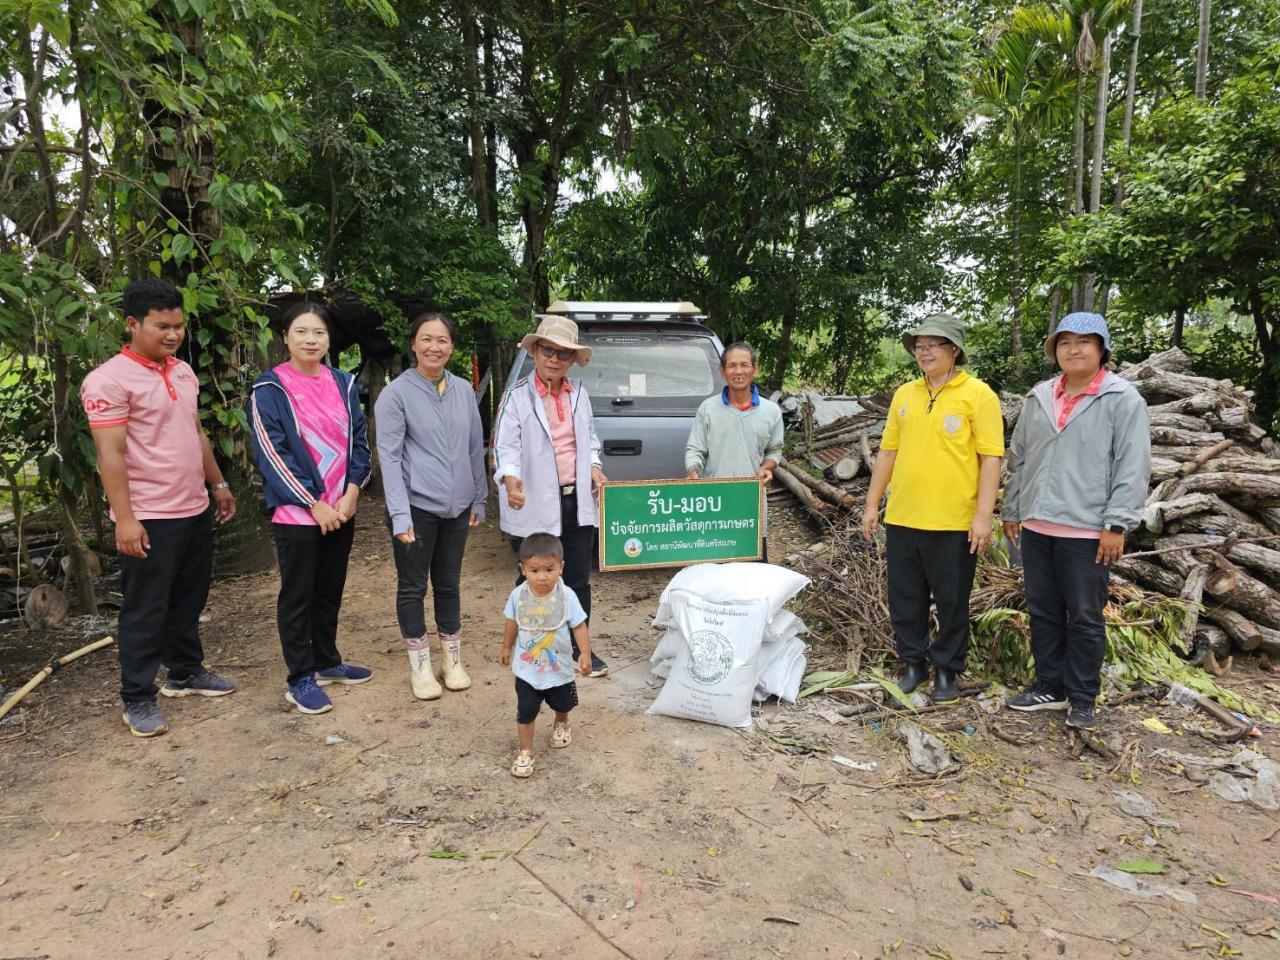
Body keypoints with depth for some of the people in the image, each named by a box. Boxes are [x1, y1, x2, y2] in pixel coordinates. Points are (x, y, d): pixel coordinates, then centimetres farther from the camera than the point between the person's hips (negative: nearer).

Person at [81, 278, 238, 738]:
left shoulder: (183, 371, 11)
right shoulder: (110, 380, -13)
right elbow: (110, 454, -17)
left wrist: (218, 484, 19)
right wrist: (124, 518, -21)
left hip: (195, 510, 8)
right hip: (149, 518, -7)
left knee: (189, 600, 19)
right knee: (145, 611, 3)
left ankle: (186, 673, 35)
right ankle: (137, 700, 16)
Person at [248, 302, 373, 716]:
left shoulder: (343, 383, 7)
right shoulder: (269, 390, -7)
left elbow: (359, 439, 6)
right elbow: (270, 453, -12)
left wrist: (351, 492, -7)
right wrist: (314, 504, -14)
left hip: (341, 509, 5)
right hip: (296, 512, -5)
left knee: (330, 590, 16)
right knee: (297, 596, 5)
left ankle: (327, 662, 31)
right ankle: (300, 679, 16)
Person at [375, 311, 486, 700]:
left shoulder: (464, 390, 6)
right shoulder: (396, 393, -7)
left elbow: (475, 448, 13)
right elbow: (389, 456, -11)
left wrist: (479, 499, 13)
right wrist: (400, 514, -17)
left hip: (456, 507, 4)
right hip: (416, 507, -4)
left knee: (448, 584, 15)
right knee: (413, 587, 6)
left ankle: (452, 660, 28)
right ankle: (420, 667, 21)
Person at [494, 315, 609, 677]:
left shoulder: (579, 394, 10)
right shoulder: (518, 396, -6)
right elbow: (506, 446, -15)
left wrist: (593, 466, 3)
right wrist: (510, 477, -34)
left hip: (577, 501, 5)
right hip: (536, 506, -4)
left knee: (579, 579, 12)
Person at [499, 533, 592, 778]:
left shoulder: (566, 596, -23)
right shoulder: (518, 595, -16)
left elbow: (579, 626, -16)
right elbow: (512, 623, 1)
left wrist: (585, 653, -27)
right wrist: (506, 648, 13)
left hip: (559, 668, 0)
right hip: (526, 669, 0)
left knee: (563, 704, 23)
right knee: (526, 711, 2)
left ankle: (561, 725, 57)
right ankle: (525, 752, 23)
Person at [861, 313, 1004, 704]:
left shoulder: (977, 394, -5)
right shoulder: (904, 394, 10)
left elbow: (990, 459, -8)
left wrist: (983, 515, -14)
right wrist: (872, 504, 11)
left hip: (954, 521, -4)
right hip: (902, 518, 5)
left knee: (952, 601, 8)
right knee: (905, 597, 12)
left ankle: (947, 670, 24)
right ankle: (913, 662, 28)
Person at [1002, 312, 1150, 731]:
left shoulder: (1122, 398, -4)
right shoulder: (1038, 397, 10)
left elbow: (1132, 467, -9)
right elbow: (1019, 459, 15)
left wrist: (1117, 525, -13)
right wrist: (1011, 511, 14)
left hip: (1087, 530, -5)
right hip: (1037, 525, 5)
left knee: (1085, 618, 5)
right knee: (1043, 612, 13)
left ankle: (1082, 697, 19)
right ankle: (1050, 686, 27)